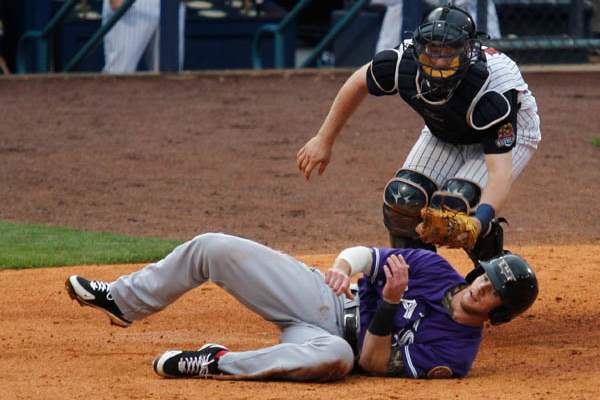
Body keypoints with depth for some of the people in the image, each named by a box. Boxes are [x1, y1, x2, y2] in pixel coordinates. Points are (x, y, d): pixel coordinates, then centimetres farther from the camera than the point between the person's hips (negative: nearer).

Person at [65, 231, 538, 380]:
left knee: (335, 355, -47)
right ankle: (122, 300, 13)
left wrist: (389, 303, -32)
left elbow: (376, 362, -21)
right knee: (212, 247, -6)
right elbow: (364, 253, 5)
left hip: (330, 337, -6)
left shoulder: (458, 353, -15)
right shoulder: (435, 269, 0)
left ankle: (218, 364, -30)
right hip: (319, 294, 6)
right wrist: (344, 266, -18)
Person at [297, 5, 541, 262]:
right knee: (403, 198, -16)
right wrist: (324, 140, -1)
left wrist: (479, 221, -64)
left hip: (509, 135, -5)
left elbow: (500, 171, -46)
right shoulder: (401, 65, -29)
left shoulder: (491, 93, -42)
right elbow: (359, 82, -6)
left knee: (453, 203, -27)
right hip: (443, 134, 5)